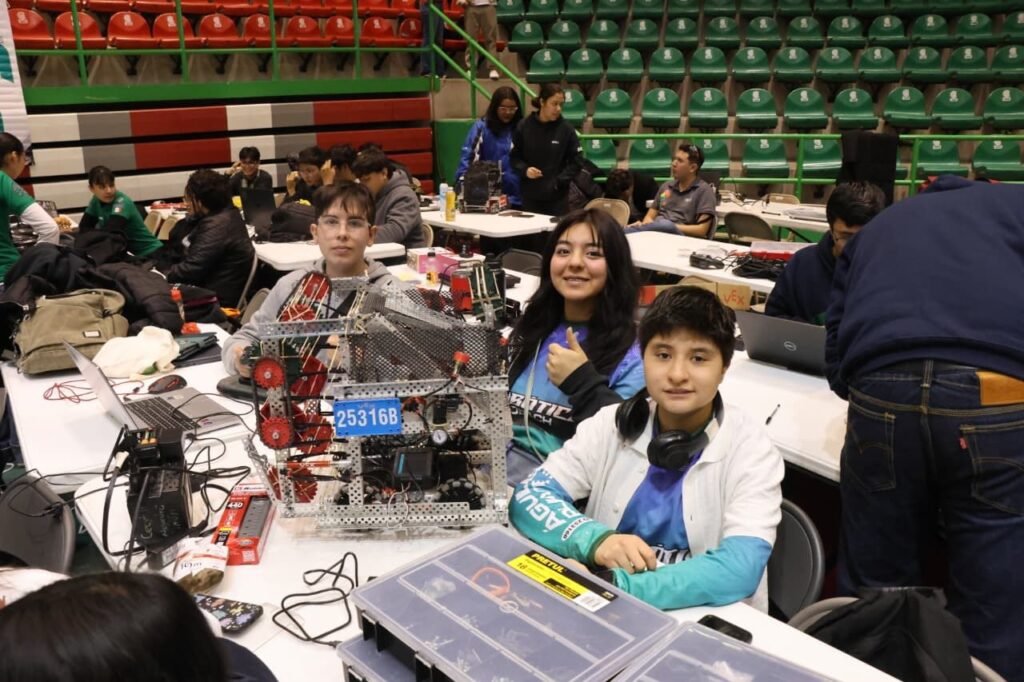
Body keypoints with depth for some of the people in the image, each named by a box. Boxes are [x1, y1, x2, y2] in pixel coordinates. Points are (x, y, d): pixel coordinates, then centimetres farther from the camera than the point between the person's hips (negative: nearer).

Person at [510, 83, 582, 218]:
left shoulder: (566, 128, -4)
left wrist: (559, 181, -12)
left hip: (558, 196, -1)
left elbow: (576, 161, -1)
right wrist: (524, 170, -14)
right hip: (530, 195, 1)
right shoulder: (524, 126, -2)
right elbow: (514, 157, 5)